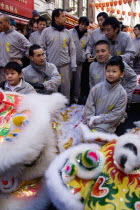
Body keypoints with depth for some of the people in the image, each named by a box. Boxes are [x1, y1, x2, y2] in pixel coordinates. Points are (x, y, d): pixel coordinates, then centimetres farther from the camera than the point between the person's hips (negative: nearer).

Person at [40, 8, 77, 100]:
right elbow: (42, 48, 3)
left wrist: (73, 65, 2)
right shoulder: (46, 31, 3)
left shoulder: (67, 32, 9)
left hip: (65, 65, 2)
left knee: (65, 87, 3)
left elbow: (72, 49, 8)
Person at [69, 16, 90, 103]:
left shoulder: (88, 36, 7)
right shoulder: (71, 32, 0)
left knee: (77, 80, 7)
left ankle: (75, 97, 19)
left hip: (80, 61, 2)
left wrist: (85, 56, -1)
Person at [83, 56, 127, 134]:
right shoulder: (96, 88, -3)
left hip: (107, 125, -2)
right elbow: (89, 107, -2)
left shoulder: (122, 93, -9)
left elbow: (115, 115, -11)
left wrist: (96, 119, -14)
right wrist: (90, 123, -12)